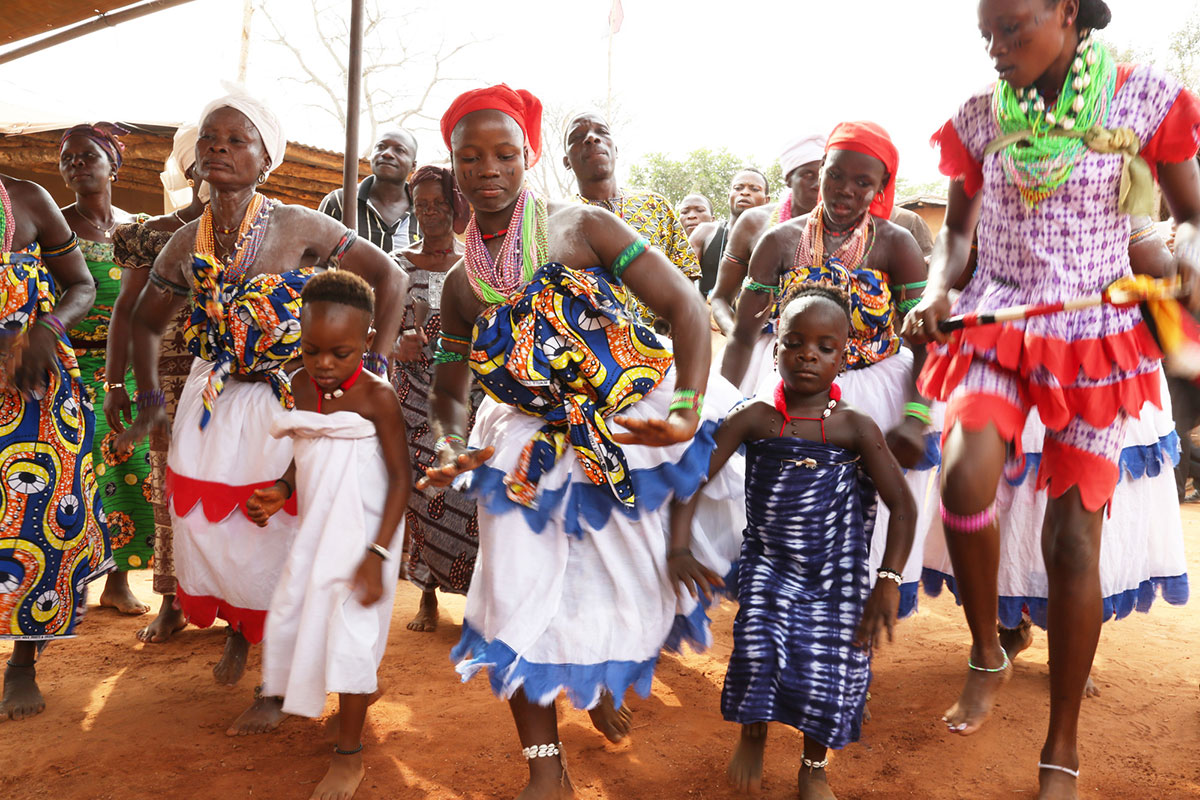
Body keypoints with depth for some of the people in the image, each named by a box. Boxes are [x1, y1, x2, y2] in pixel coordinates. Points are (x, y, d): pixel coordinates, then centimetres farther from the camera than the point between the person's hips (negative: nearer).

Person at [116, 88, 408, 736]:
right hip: (208, 408, 4)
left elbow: (390, 278, -8)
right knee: (205, 526, 9)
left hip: (283, 405, -4)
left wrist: (374, 364, -13)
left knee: (273, 537, 2)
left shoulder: (299, 227, -10)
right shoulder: (186, 243, 2)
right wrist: (150, 401, 9)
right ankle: (237, 629, 41)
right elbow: (147, 321, 17)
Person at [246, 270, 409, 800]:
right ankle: (363, 688, 42)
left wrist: (376, 553, -23)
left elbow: (400, 477, -16)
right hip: (315, 528, 7)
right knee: (291, 618, 16)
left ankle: (349, 757, 14)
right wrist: (281, 491, -6)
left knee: (350, 635, -4)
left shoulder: (377, 397, -18)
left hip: (362, 533, -7)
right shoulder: (303, 385, 0)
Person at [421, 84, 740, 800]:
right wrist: (451, 447, -11)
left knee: (639, 589, 9)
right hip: (536, 451, 3)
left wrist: (687, 414, -29)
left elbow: (686, 306, -17)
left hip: (638, 432, -2)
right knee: (518, 599, -2)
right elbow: (451, 388, 11)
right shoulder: (462, 286, 0)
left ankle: (598, 680, 46)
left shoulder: (583, 228, -12)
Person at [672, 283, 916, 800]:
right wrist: (678, 547, -19)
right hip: (768, 563, 0)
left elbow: (902, 504, -8)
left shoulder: (856, 428, -9)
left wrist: (889, 581, -17)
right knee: (758, 649, -16)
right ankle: (752, 734, 21)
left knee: (829, 665, 0)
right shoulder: (754, 419, -8)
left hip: (836, 573, 0)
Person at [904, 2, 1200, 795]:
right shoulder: (981, 117, 3)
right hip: (996, 326, 2)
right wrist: (937, 288, -8)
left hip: (1094, 339, -1)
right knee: (965, 478, -27)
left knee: (1072, 537, -1)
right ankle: (987, 654, 3)